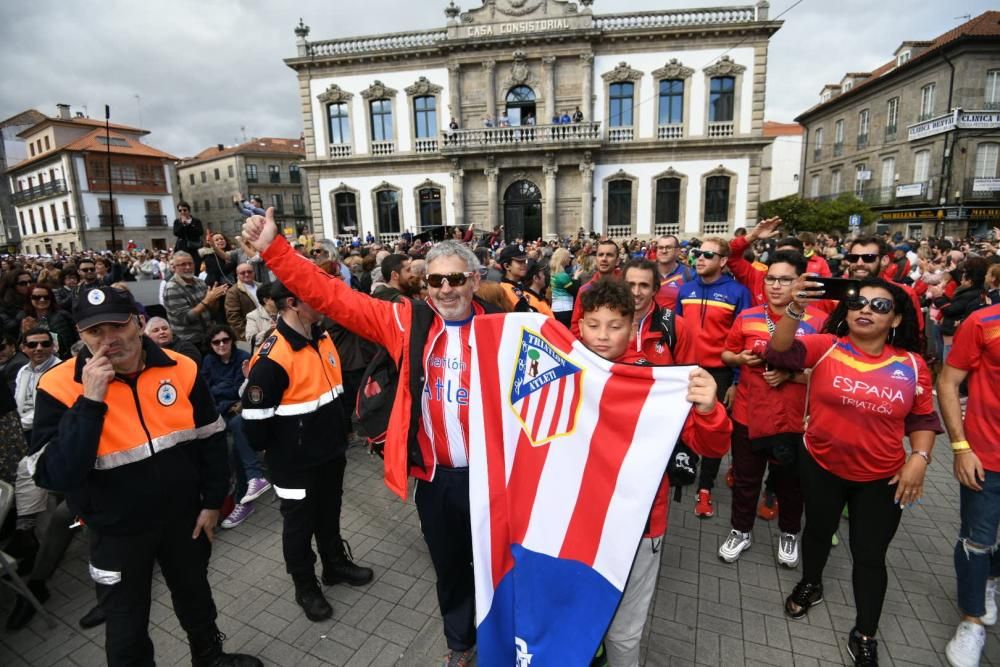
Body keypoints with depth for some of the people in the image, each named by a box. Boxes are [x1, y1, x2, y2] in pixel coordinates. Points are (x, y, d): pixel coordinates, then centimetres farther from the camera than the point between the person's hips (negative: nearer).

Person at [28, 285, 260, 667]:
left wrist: (213, 502, 1)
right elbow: (53, 476, -25)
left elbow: (211, 439, -2)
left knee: (195, 596, 26)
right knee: (126, 623, 17)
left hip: (183, 517, 3)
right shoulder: (60, 387, -18)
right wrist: (91, 402, -33)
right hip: (116, 530, -2)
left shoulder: (181, 370, -13)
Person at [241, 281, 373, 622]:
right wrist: (275, 451, -5)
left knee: (330, 514, 25)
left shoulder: (322, 337, -1)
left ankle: (336, 564, 47)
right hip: (296, 462, -7)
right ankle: (305, 587, 37)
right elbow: (255, 416, -22)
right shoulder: (272, 358, -27)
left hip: (331, 450, 7)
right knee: (299, 524, 16)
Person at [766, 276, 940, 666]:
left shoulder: (912, 365, -6)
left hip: (882, 478, 1)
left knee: (870, 555, 12)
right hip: (821, 466, -1)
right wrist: (796, 309, -42)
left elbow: (922, 419, 3)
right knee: (818, 532, 22)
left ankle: (864, 635, 34)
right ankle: (810, 585, 51)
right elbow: (778, 352, -28)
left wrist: (919, 458, -12)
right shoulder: (826, 347, -12)